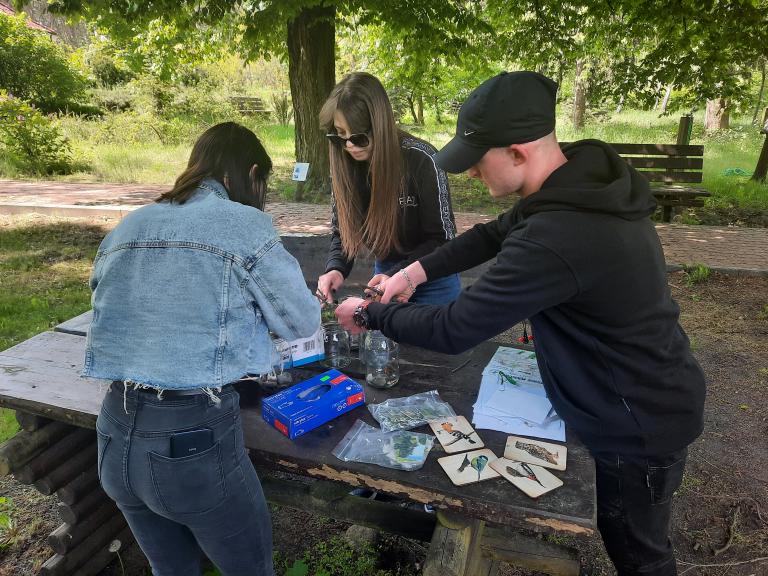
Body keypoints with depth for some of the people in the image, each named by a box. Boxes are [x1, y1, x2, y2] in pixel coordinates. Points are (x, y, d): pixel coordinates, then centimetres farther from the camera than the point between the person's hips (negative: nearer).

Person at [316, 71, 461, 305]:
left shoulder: (421, 159, -23)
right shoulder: (346, 165, -9)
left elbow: (443, 237, -17)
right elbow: (342, 231, -1)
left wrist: (397, 275, -28)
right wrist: (335, 268, -21)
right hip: (384, 271, 4)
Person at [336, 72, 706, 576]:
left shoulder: (554, 239, -39)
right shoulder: (587, 179, -7)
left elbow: (452, 330, -30)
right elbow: (496, 233, 5)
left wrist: (368, 314, -13)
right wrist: (416, 272, -2)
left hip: (638, 427, -8)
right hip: (652, 397, 8)